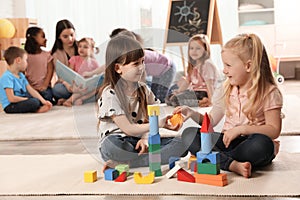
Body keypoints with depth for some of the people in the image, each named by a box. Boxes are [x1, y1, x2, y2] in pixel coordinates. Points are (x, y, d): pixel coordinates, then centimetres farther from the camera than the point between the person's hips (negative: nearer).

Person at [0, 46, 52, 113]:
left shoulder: (21, 75, 12)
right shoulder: (7, 77, -17)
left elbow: (31, 90, 5)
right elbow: (11, 98, -24)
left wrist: (43, 101, -8)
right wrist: (28, 99, -14)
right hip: (10, 106, -10)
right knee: (34, 102, -29)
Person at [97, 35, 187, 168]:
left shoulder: (143, 89, 10)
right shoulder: (110, 94, -10)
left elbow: (147, 121, 7)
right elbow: (127, 129, -15)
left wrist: (145, 138, -15)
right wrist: (159, 124, -22)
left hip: (140, 141, 6)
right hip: (120, 143, -6)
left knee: (180, 143, -17)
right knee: (110, 145, -41)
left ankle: (124, 163, -24)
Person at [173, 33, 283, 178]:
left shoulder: (269, 92, -6)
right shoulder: (227, 89, 9)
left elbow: (274, 130, -12)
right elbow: (212, 120, 13)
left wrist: (242, 129, -21)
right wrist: (193, 114, -6)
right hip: (228, 140, 4)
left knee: (262, 144, -39)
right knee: (189, 134, -17)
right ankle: (233, 165, -33)